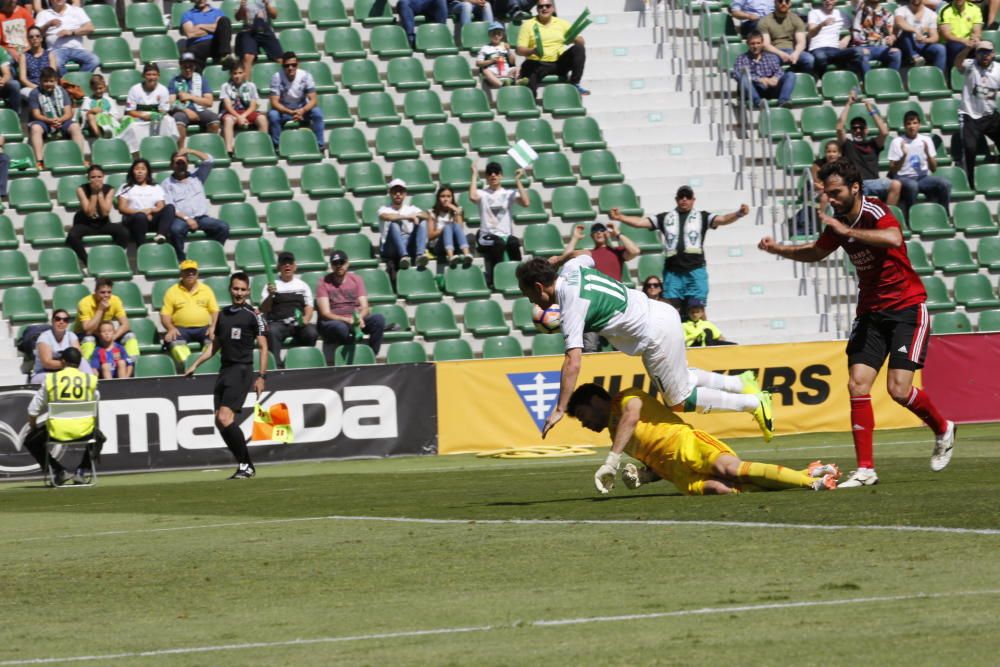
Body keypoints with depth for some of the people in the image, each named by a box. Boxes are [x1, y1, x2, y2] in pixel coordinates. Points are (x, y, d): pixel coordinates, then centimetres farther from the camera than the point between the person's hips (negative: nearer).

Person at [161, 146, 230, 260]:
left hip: (202, 217, 3)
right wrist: (186, 218, -17)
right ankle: (181, 261, -27)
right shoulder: (168, 183, 8)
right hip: (181, 218, -3)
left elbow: (208, 160, 8)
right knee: (176, 229, -38)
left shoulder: (196, 176, 20)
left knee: (223, 227, -22)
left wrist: (189, 151, -4)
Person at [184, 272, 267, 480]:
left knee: (225, 417, -18)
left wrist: (261, 376, -11)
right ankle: (244, 465, 9)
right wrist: (195, 365, 17)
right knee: (220, 421, 1)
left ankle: (246, 466, -10)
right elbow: (214, 345, 24)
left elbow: (263, 347, -4)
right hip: (224, 370, 7)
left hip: (242, 370, -7)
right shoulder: (223, 315, 15)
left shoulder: (253, 315, -3)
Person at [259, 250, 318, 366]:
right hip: (278, 323, -2)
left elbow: (309, 307, 16)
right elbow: (264, 310, 4)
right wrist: (270, 295, -16)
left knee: (311, 332, -31)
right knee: (272, 332, -36)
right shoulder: (271, 285, 14)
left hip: (299, 323, 2)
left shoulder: (302, 285, 21)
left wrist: (306, 319, -7)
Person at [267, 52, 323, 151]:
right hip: (284, 110, -1)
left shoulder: (305, 76, -15)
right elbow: (274, 102, -22)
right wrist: (290, 112, -38)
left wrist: (302, 110, -38)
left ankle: (319, 146, -18)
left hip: (302, 110, 1)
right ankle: (277, 146, -20)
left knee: (317, 112, -28)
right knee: (272, 114, -33)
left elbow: (313, 100, -17)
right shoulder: (277, 77, -19)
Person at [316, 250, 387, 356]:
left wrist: (359, 317, -21)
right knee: (341, 327, -41)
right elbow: (325, 313, -7)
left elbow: (365, 307, 5)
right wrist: (347, 320, -23)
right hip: (334, 321, -4)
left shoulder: (356, 279, 12)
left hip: (355, 319, 4)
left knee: (379, 319, -25)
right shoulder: (324, 283, 1)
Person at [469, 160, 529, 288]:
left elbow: (526, 202, -4)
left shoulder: (509, 194, 14)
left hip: (506, 235, 1)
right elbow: (472, 197, -14)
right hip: (487, 238, -1)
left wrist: (517, 181, -1)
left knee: (514, 242, -35)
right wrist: (474, 175, -4)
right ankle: (494, 280, -29)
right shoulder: (483, 194, 10)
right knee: (498, 243, -37)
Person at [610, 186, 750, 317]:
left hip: (695, 270, -2)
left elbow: (722, 219, -5)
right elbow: (640, 222, 11)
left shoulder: (702, 217, 10)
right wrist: (620, 217, -2)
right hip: (672, 271, 2)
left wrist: (738, 214, -25)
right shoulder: (666, 218, 15)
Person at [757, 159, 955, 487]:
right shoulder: (839, 222, 4)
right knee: (858, 385, -8)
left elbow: (894, 239, -42)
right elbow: (816, 252, 25)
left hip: (907, 308, -7)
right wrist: (778, 249, 11)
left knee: (898, 388, -14)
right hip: (870, 312, 7)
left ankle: (942, 430, 16)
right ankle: (865, 469, -4)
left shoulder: (875, 212, -18)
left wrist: (847, 231, -40)